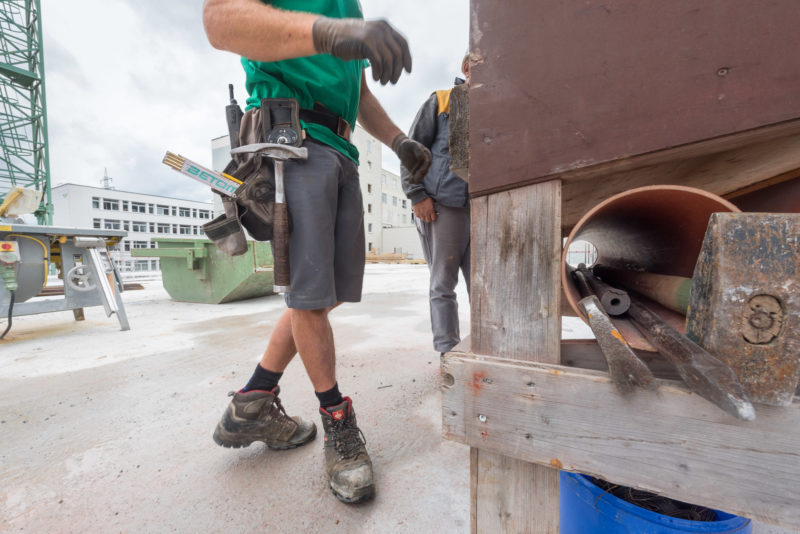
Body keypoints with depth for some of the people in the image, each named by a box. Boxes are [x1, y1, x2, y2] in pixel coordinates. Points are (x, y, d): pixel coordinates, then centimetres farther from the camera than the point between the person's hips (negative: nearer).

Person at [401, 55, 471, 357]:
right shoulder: (440, 102, 11)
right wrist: (417, 195, -10)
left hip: (481, 209, 5)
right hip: (441, 206, -4)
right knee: (443, 283, -1)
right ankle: (447, 350, 9)